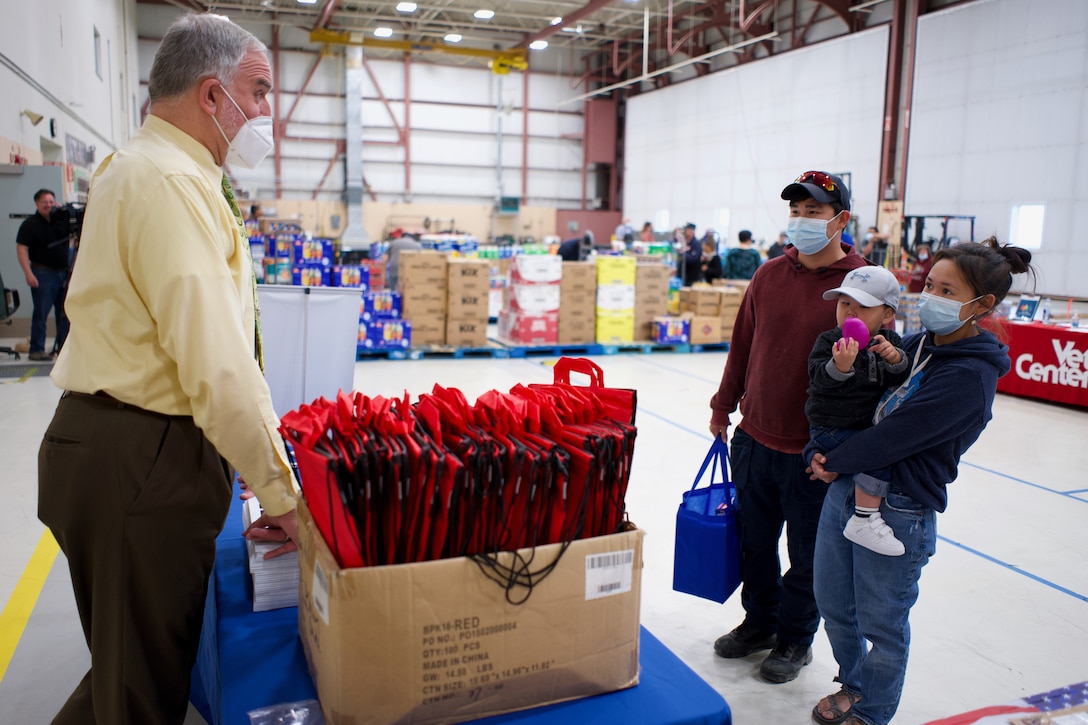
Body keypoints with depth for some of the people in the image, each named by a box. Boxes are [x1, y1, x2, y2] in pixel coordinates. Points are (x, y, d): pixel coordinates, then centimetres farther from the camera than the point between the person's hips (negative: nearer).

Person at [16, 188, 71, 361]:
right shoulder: (30, 224, -4)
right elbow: (21, 249, -9)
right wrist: (28, 273, -19)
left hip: (64, 273, 6)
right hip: (42, 274, -6)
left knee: (65, 312, 9)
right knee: (41, 313, -4)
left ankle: (64, 347, 18)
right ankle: (36, 350, 1)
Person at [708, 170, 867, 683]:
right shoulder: (770, 275, 3)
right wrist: (724, 406, 14)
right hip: (754, 439, 4)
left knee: (807, 554, 13)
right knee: (754, 543, 18)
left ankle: (795, 638, 35)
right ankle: (759, 621, 40)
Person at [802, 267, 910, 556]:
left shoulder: (889, 341, 4)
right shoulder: (829, 341, -10)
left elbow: (899, 381, -2)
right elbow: (818, 377, -23)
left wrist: (896, 360, -22)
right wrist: (839, 366, -43)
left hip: (870, 424, 7)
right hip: (832, 428, -7)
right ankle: (864, 520, -19)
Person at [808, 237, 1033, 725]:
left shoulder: (970, 375, -18)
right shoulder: (915, 345, 5)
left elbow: (899, 433, -21)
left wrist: (837, 462, -8)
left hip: (898, 513, -7)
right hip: (846, 489, 7)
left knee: (881, 623, 13)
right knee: (833, 605, 21)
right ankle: (853, 685, 46)